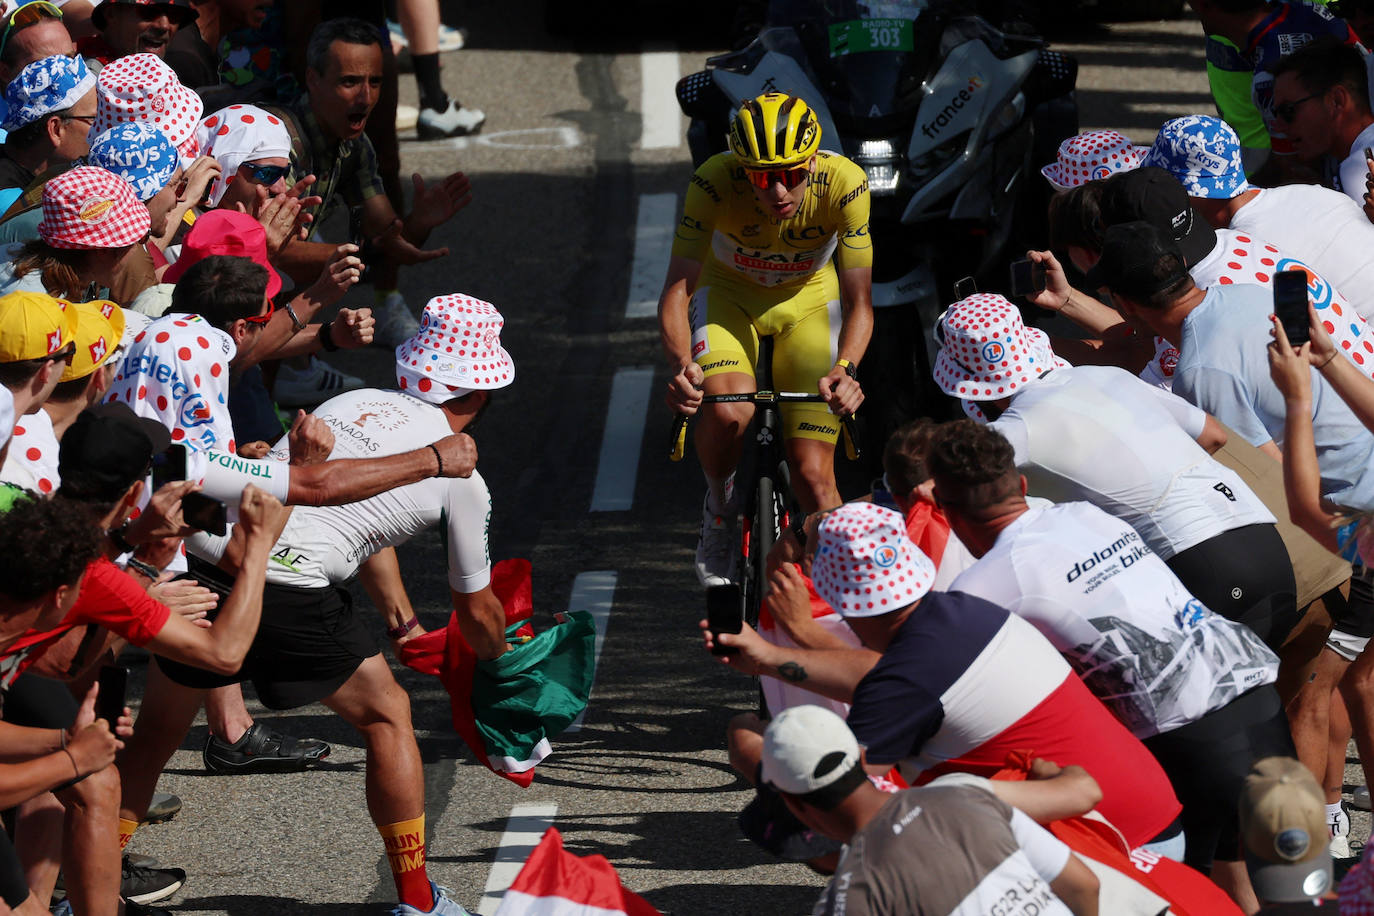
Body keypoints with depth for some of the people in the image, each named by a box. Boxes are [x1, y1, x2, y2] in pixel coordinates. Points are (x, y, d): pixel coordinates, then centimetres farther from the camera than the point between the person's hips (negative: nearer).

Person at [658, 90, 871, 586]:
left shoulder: (844, 183, -31)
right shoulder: (715, 181, -33)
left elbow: (858, 301, -29)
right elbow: (677, 289, -33)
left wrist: (845, 369, -49)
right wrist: (681, 364, -52)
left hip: (807, 298, 1)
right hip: (729, 292, -1)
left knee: (813, 475, -7)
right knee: (728, 412, -32)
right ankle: (719, 509, 0)